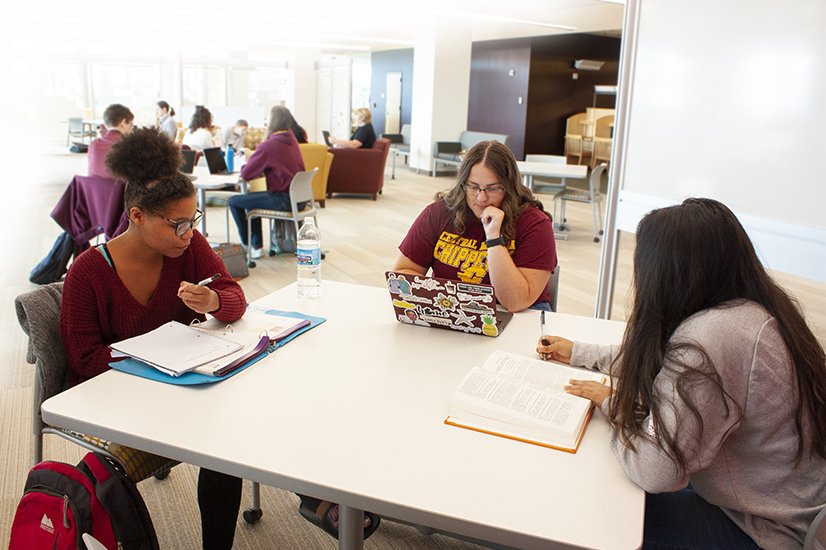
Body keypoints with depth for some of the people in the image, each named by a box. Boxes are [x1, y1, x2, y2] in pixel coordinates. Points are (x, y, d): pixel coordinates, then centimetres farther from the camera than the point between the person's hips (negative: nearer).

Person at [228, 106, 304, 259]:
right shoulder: (291, 139, 8)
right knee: (251, 198, 28)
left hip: (283, 200, -9)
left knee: (234, 201, 5)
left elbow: (245, 174, -13)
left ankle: (247, 245, 20)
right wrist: (260, 170, 5)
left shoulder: (268, 146, -18)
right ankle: (256, 246, 29)